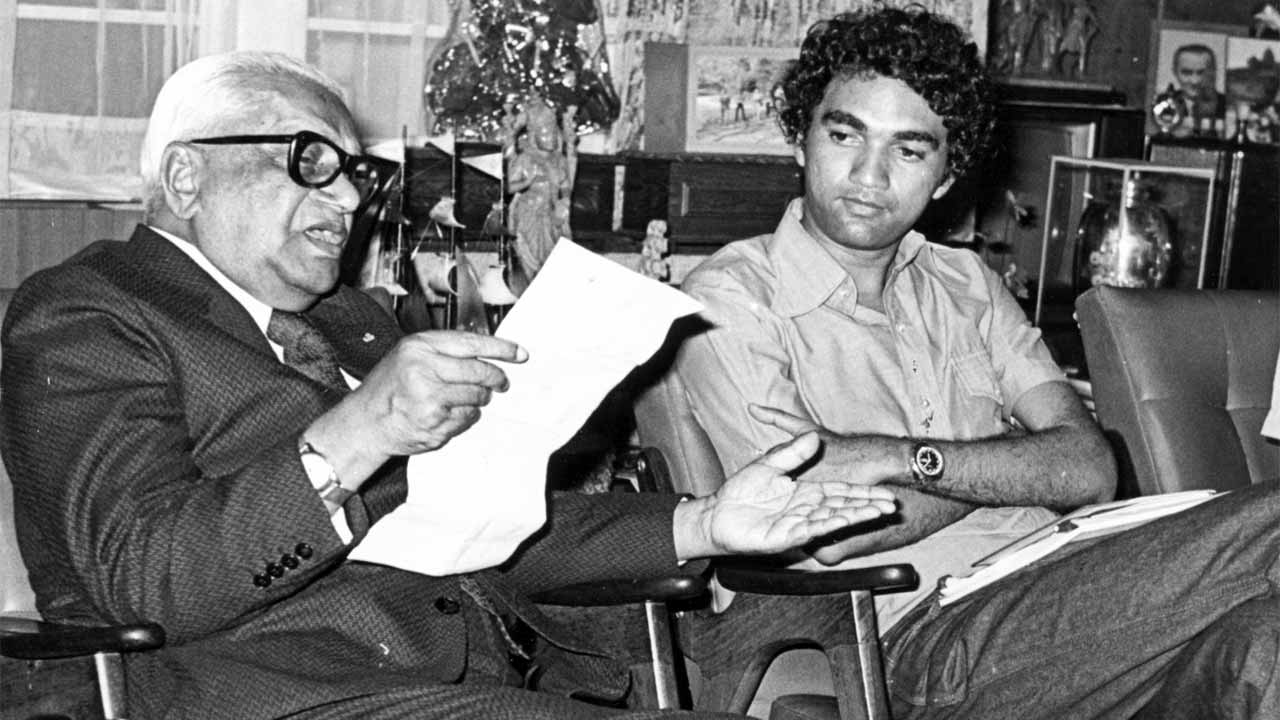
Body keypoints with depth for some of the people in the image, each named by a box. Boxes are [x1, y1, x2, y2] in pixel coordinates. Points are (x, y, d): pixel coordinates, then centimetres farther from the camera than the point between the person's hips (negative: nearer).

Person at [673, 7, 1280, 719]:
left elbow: (1090, 468, 4)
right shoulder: (729, 300, 1)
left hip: (1054, 595, 6)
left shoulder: (967, 285, 18)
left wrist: (906, 458, -10)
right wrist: (1016, 460, 0)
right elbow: (828, 534, -12)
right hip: (924, 636, -6)